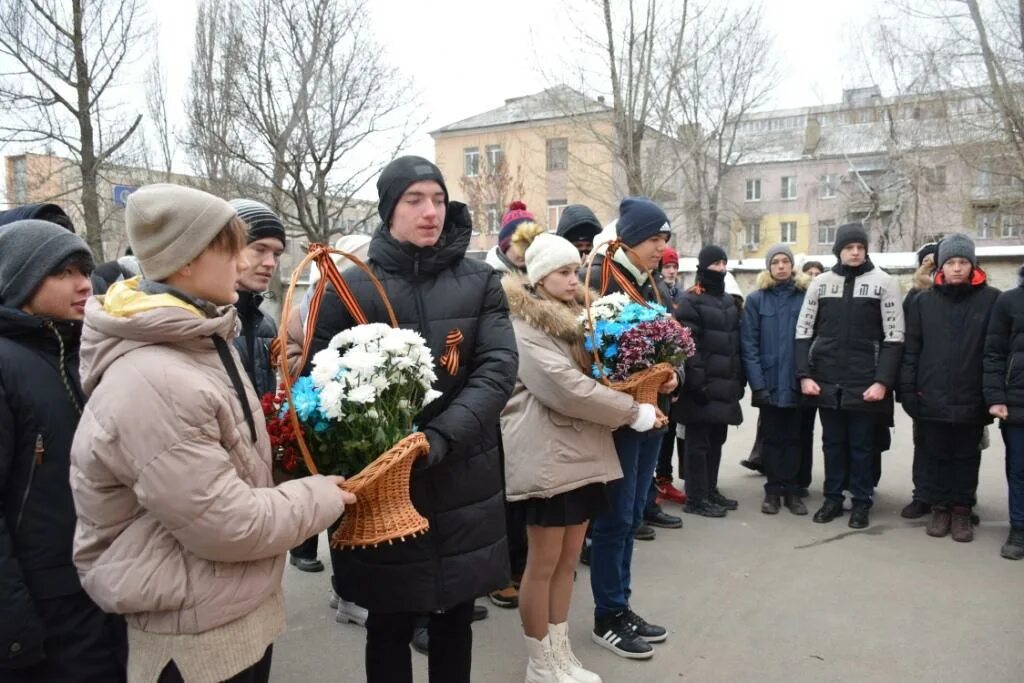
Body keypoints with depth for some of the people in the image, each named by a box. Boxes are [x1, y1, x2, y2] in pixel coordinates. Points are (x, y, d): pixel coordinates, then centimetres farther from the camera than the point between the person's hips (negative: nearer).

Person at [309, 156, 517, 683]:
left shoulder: (480, 282, 1)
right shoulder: (350, 289, -3)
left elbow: (498, 370, -8)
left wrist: (439, 439, -21)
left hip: (465, 483, 2)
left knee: (455, 620, 18)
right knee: (389, 626, 13)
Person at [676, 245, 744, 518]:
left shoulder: (729, 301, 17)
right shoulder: (690, 301, -9)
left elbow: (737, 342, 20)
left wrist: (739, 379, 15)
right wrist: (696, 382, -21)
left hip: (724, 385, 8)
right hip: (703, 385, -8)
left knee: (716, 440, 15)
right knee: (698, 443, -2)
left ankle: (711, 490, 26)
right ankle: (696, 498, 5)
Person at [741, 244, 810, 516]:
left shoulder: (805, 297, 4)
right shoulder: (756, 300, 1)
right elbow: (748, 344, -4)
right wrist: (757, 383, -12)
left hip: (796, 382, 1)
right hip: (769, 382, -1)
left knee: (794, 438, 10)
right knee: (772, 438, 9)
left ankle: (792, 490, 19)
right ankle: (773, 490, 18)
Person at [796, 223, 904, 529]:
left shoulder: (884, 282, -1)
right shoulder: (821, 283, 6)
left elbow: (894, 336, -4)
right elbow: (803, 332, 7)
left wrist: (883, 381, -12)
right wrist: (805, 375, -2)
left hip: (865, 382, -2)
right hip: (826, 380, 2)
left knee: (862, 445, 7)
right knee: (833, 442, 12)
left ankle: (861, 502, 20)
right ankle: (833, 498, 24)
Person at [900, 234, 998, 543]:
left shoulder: (991, 299, -2)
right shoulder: (923, 301, 2)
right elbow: (910, 349, 2)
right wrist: (908, 390, -2)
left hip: (972, 400, -1)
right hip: (932, 399, 1)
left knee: (967, 457, 11)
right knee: (937, 456, 11)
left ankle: (962, 510, 24)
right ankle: (940, 507, 25)